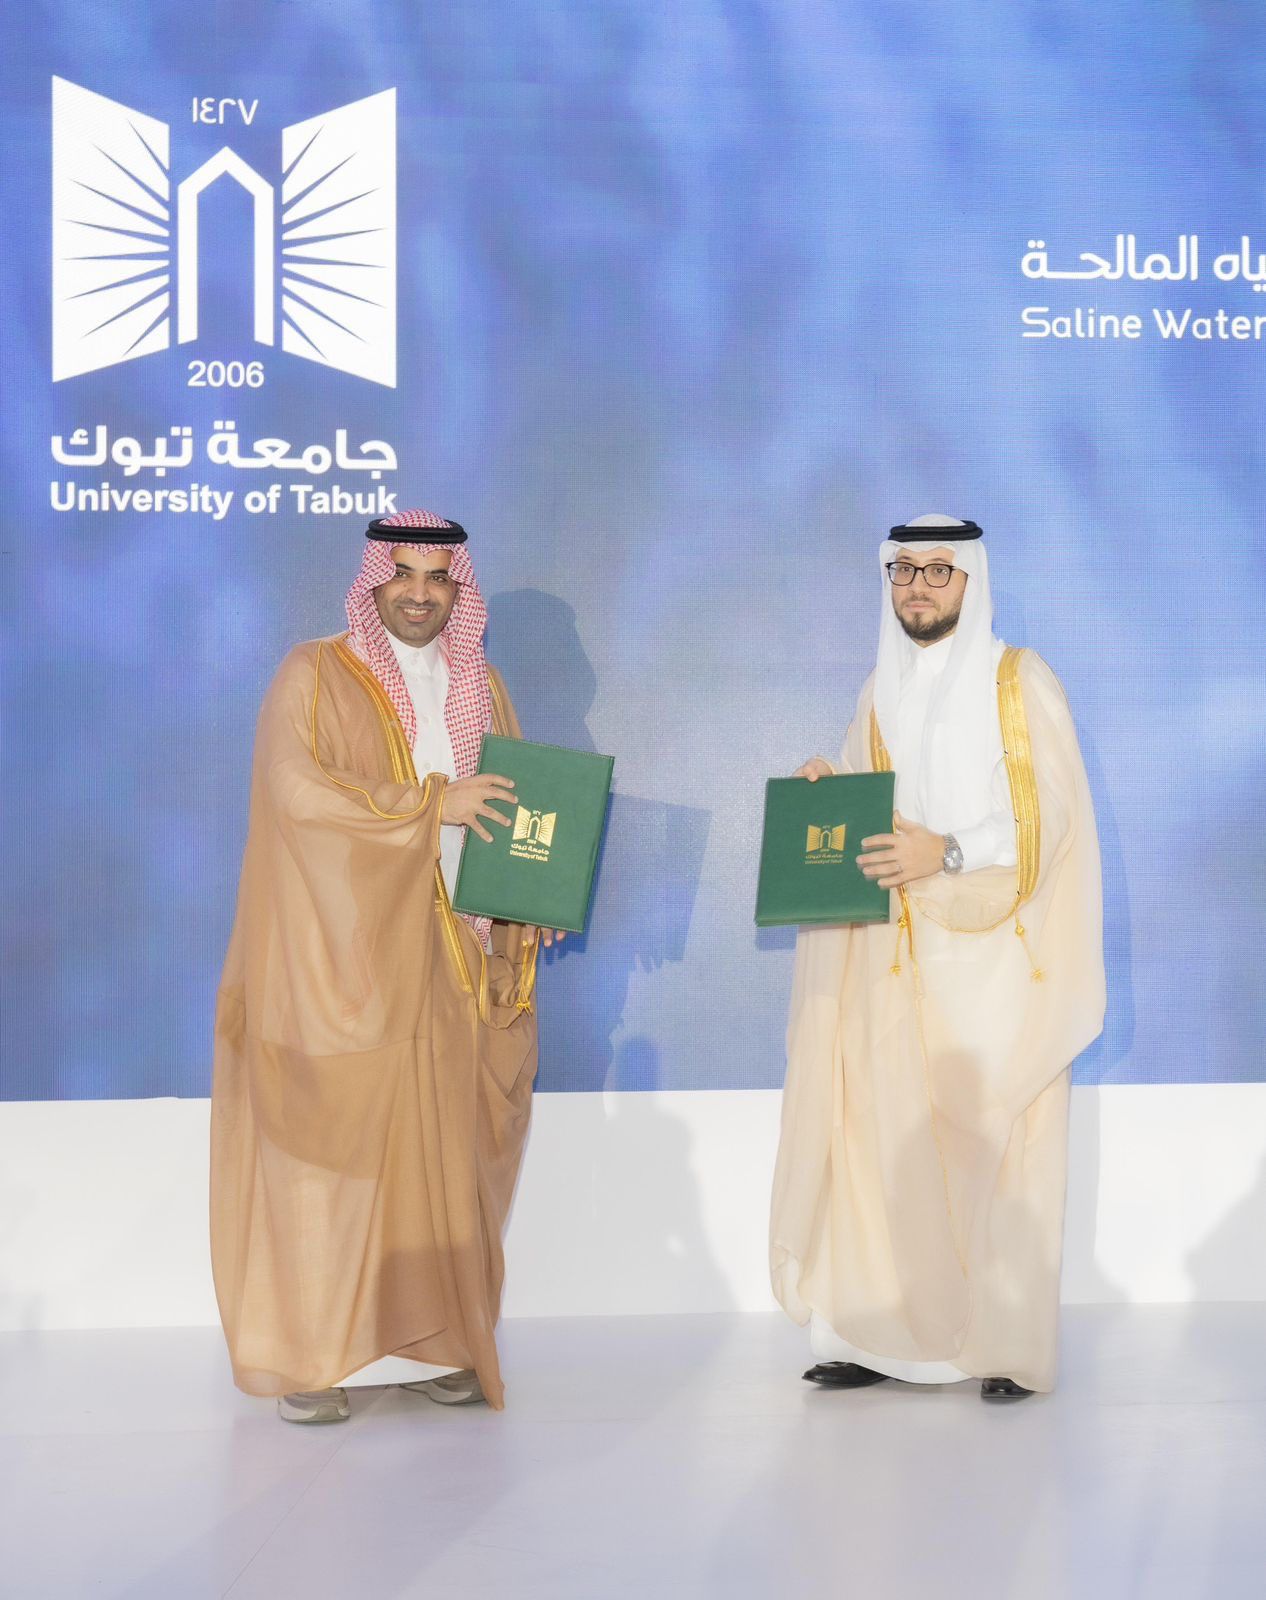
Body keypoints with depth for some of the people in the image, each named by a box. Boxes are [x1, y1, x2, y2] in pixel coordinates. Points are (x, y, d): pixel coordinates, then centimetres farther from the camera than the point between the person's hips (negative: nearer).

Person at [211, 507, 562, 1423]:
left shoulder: (479, 685, 15)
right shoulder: (315, 675, -1)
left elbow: (514, 806, 18)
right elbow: (296, 790, -16)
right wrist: (431, 801, -17)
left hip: (445, 959, 5)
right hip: (339, 955, -4)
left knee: (440, 1149, 3)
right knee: (329, 1149, -5)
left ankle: (429, 1338, 12)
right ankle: (310, 1355, 2)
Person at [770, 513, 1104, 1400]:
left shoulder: (1022, 680, 1)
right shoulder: (881, 692, 16)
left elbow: (1049, 815, -8)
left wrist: (947, 853, -21)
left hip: (994, 959, -4)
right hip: (899, 961, 4)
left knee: (996, 1154, -7)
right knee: (888, 1143, -3)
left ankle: (1009, 1349, -1)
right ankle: (892, 1335, 2)